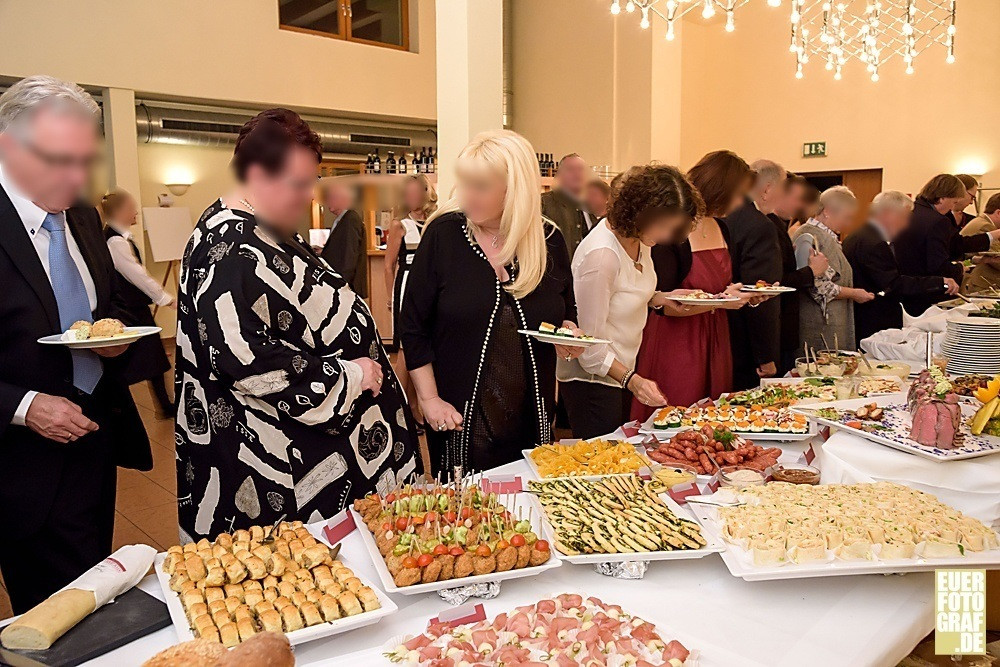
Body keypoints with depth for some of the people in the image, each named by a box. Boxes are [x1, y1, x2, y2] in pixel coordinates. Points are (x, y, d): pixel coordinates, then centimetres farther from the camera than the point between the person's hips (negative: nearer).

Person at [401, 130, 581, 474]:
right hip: (460, 417, -2)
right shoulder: (443, 234, -7)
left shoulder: (550, 241, -1)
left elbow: (566, 314, 13)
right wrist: (429, 399, -7)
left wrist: (569, 334, -9)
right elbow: (413, 325, -4)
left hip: (532, 416, 3)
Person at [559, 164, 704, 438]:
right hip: (592, 380, -9)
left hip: (623, 370, 9)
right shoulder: (601, 255, -27)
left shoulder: (639, 239, -1)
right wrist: (631, 380, -32)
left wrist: (663, 298, -3)